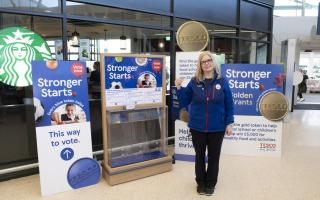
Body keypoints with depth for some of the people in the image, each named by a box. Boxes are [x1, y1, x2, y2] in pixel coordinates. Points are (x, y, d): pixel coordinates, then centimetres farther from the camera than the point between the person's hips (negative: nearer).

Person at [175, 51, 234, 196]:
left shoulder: (222, 82, -3)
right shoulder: (194, 82, -1)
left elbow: (229, 104, -1)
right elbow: (184, 102, 4)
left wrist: (229, 123, -3)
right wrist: (179, 88, -10)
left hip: (217, 128, -1)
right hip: (197, 127, 1)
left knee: (213, 156, 13)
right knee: (199, 155, 14)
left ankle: (211, 183, 33)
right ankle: (201, 182, 34)